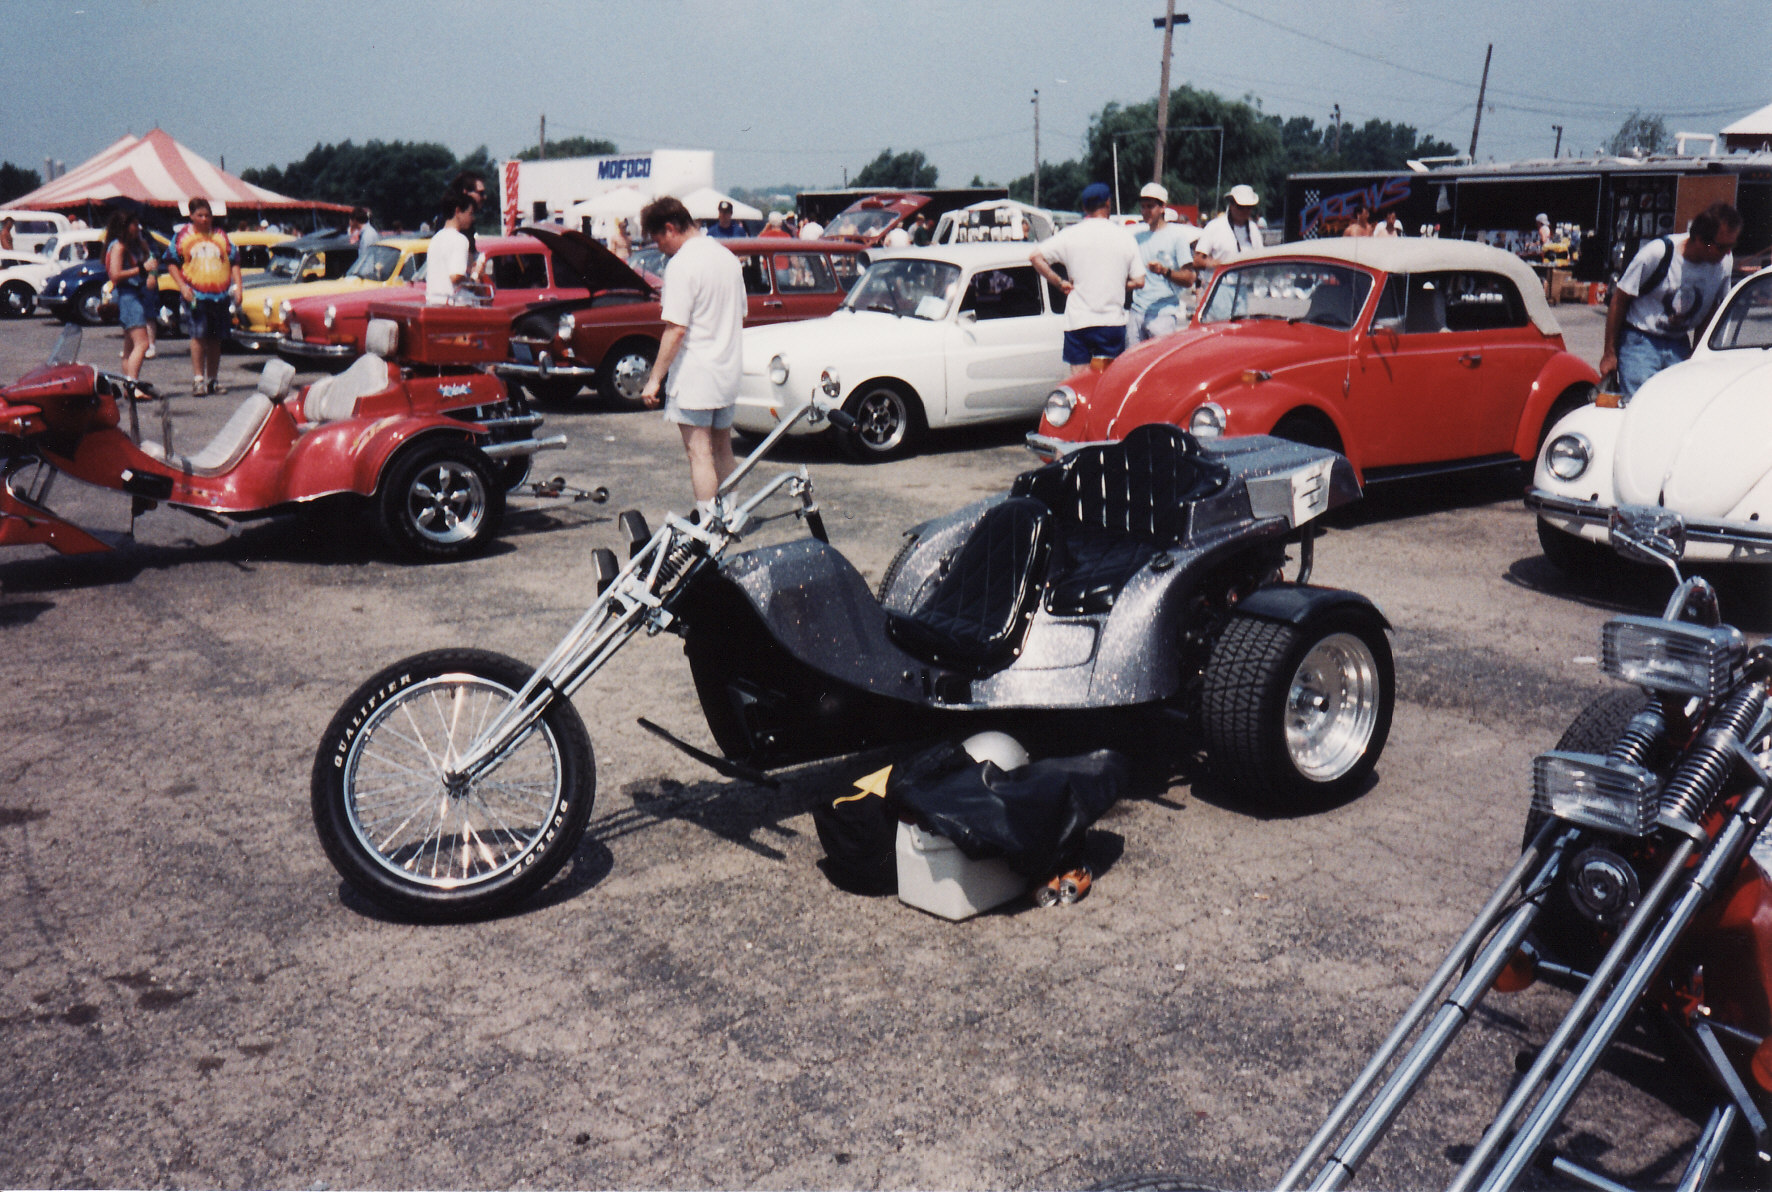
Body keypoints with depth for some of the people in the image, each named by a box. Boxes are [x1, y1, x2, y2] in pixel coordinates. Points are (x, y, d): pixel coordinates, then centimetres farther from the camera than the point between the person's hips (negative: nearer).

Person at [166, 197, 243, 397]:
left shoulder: (220, 235, 12)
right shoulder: (182, 236, 6)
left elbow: (234, 262, 15)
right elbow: (171, 263, 7)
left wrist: (238, 287, 4)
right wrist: (183, 286, -6)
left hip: (220, 295, 3)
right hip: (196, 295, -3)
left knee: (215, 338, 7)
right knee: (199, 335, -11)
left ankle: (212, 380, 15)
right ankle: (198, 379, -9)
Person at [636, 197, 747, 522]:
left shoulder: (682, 264, -15)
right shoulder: (728, 258, 10)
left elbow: (676, 329, -20)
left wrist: (654, 379, -16)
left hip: (694, 374, -8)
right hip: (728, 370, 8)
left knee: (699, 453, -5)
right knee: (723, 449, 17)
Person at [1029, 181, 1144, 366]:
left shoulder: (1071, 234, 0)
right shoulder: (1124, 236, 2)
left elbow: (1035, 256, -6)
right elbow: (1139, 281, 1)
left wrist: (1060, 282, 2)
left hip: (1078, 322, 0)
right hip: (1113, 321, 0)